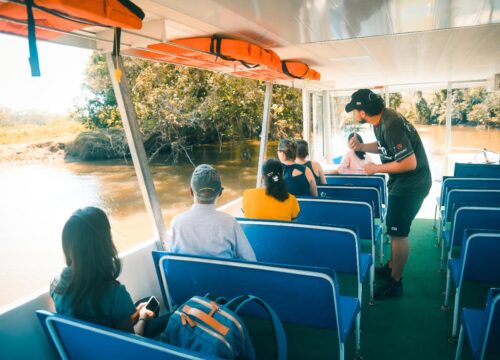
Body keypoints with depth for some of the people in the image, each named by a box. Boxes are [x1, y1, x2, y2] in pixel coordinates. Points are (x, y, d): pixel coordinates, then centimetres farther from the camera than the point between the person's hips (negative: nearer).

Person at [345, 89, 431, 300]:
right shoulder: (381, 119, 1)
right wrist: (361, 146, 2)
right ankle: (392, 266, 38)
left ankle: (395, 282, 14)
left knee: (398, 231, -1)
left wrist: (376, 169, -19)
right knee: (393, 226, 20)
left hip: (411, 183, -10)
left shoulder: (391, 126, -29)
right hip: (402, 181, 10)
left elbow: (410, 163, -29)